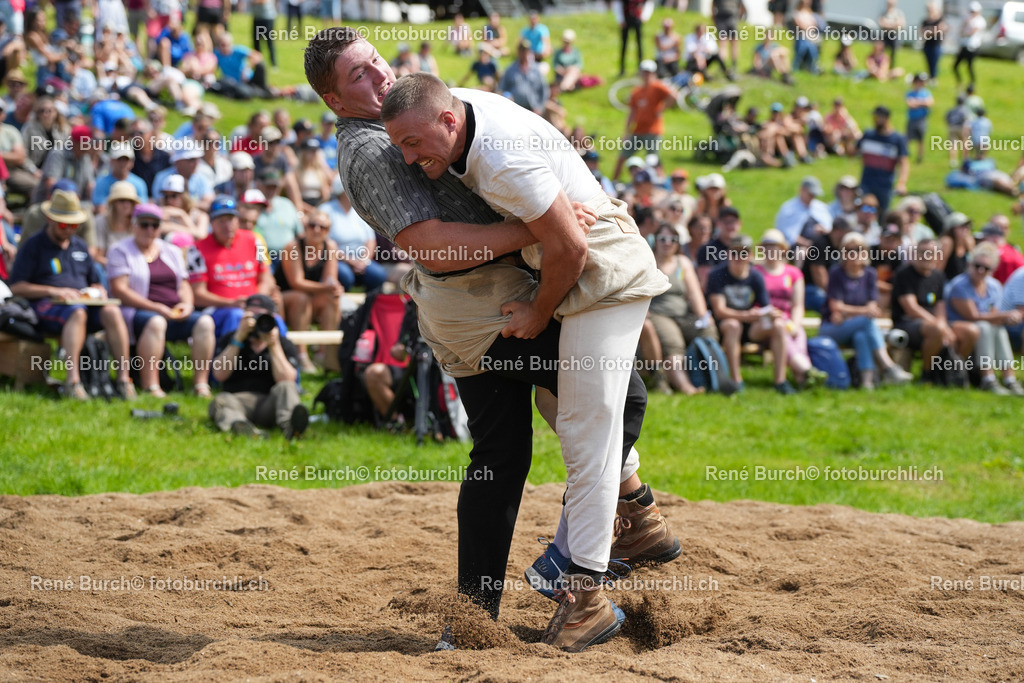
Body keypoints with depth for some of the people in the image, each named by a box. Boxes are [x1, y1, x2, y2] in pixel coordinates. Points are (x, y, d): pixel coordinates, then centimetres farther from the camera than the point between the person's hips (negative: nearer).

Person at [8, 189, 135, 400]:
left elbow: (94, 281, 30)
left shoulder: (80, 246, 25)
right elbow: (16, 288, -2)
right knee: (78, 312, -39)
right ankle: (73, 380, -50)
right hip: (46, 305, -5)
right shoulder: (33, 246, 7)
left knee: (112, 312, -28)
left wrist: (98, 290, 4)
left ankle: (124, 377, -32)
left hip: (84, 302, 5)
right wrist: (53, 291, -13)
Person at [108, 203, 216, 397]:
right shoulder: (120, 251, 5)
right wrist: (156, 308, -15)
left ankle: (201, 383, -27)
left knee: (205, 322, -23)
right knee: (156, 322, -39)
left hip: (174, 314, 5)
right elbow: (119, 290, -7)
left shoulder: (171, 251, 22)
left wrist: (187, 304, -5)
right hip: (138, 313, -5)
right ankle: (150, 387, -44)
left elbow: (183, 285, 20)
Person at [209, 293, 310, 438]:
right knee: (220, 401, -32)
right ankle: (237, 425, -70)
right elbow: (219, 375, -2)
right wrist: (239, 338, -5)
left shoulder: (285, 346, 14)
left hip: (270, 401, 0)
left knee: (285, 389, -30)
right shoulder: (229, 340, 17)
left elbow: (286, 381, -4)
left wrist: (274, 346, -8)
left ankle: (288, 423, -66)